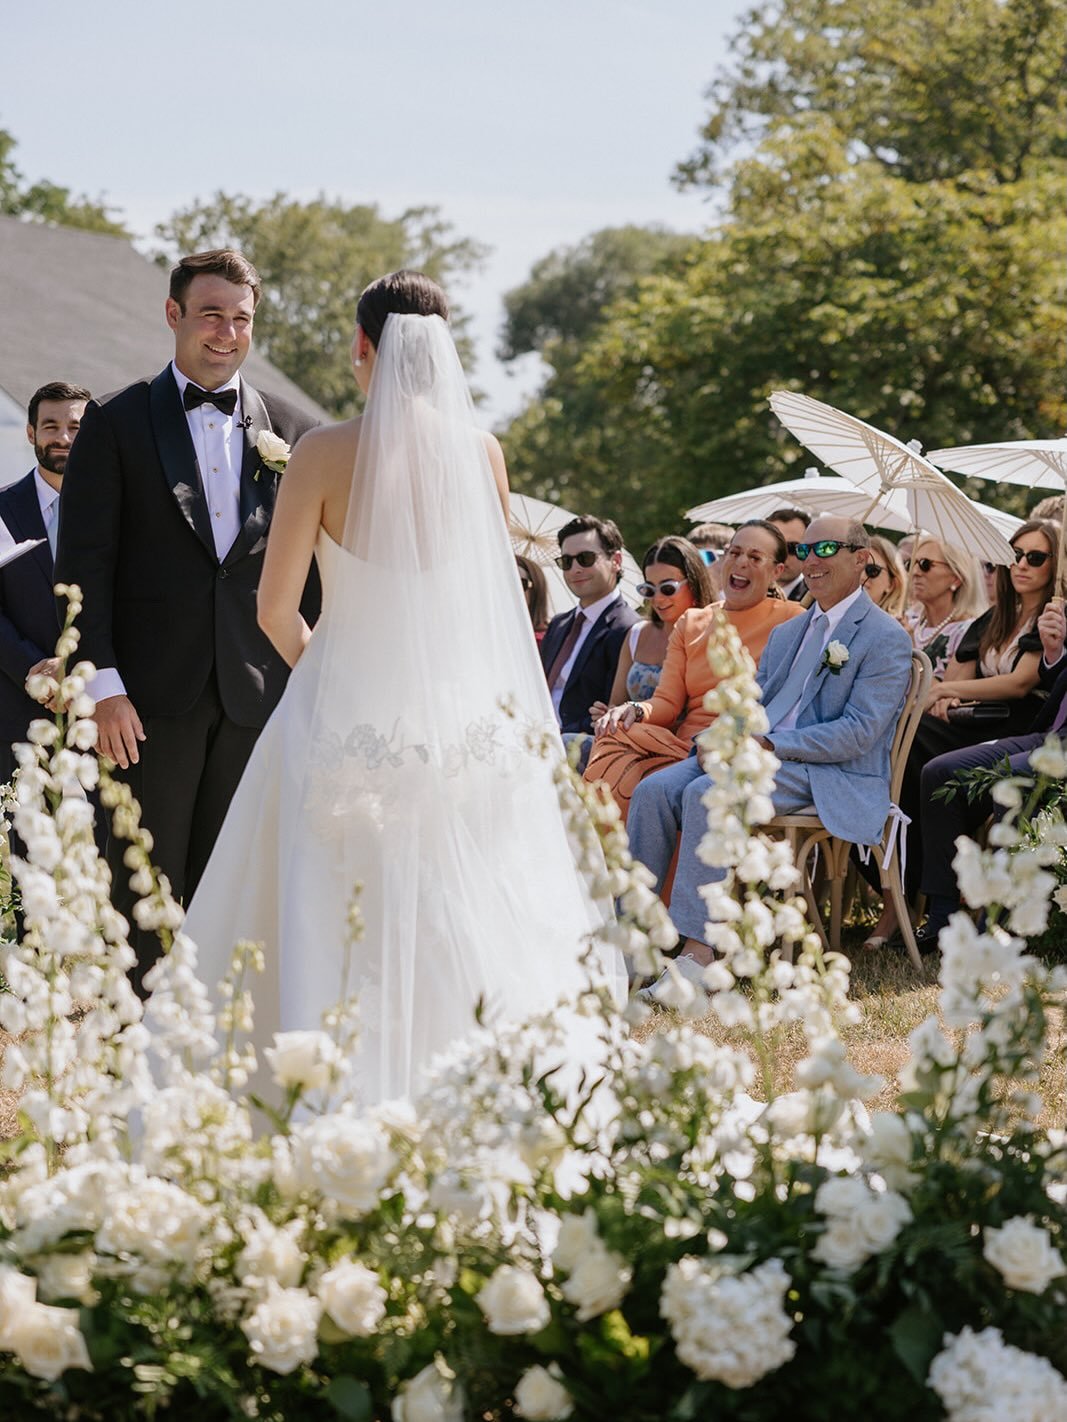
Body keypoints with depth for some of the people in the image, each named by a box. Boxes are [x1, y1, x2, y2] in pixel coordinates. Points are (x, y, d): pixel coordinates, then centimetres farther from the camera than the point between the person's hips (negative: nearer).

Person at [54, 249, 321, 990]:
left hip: (257, 696, 2)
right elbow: (84, 560, -2)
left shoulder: (293, 431, 10)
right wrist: (102, 682, -10)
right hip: (154, 695, -2)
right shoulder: (116, 423, 3)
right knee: (147, 888, 0)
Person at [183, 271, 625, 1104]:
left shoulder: (327, 454, -9)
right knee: (458, 917, 11)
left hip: (348, 707, -3)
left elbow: (276, 608, -6)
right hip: (466, 713, 3)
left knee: (334, 925, 4)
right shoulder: (482, 452, 0)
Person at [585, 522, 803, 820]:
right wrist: (637, 710, -10)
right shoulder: (690, 624, 22)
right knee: (614, 738, -26)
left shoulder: (791, 620, 8)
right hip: (685, 748, 5)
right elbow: (668, 701, 14)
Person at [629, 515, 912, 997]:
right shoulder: (786, 633, 23)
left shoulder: (886, 638, -3)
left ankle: (697, 952, -32)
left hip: (829, 776, -7)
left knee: (707, 793, -31)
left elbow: (859, 733, -13)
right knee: (655, 790, -17)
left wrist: (769, 745, -18)